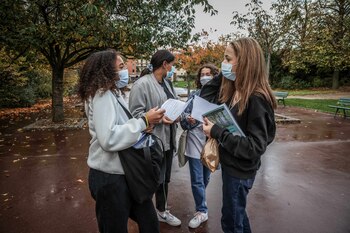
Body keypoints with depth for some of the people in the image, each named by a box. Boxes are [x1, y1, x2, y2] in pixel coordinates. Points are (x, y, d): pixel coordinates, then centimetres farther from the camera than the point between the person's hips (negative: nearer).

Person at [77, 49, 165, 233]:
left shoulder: (113, 93, 13)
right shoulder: (102, 95, -18)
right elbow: (109, 139, -29)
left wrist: (145, 123, 4)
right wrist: (144, 121, -23)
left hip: (125, 172, 9)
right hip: (110, 178, -9)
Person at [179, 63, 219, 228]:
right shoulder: (194, 95, 1)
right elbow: (184, 114, -1)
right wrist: (188, 119, -22)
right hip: (195, 140, 0)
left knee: (206, 177, 17)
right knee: (197, 180, 3)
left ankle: (201, 205, 41)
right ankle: (201, 211, 21)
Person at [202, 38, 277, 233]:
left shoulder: (257, 99, -24)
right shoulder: (232, 91, 1)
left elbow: (256, 147, -26)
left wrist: (217, 132, -26)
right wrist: (213, 128, -5)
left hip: (240, 171, -8)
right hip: (231, 164, 8)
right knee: (237, 213, 26)